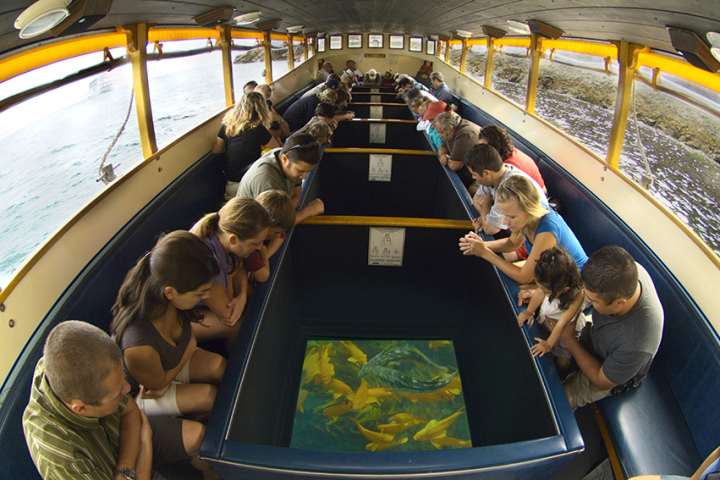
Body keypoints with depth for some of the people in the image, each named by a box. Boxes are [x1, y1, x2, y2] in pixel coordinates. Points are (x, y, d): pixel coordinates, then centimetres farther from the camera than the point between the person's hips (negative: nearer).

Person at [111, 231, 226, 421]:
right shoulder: (139, 347, -46)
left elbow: (191, 339, -7)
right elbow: (158, 382, -23)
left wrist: (165, 384, -16)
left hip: (171, 361, 5)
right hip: (138, 394, -5)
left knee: (220, 366, -13)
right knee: (209, 395, -18)